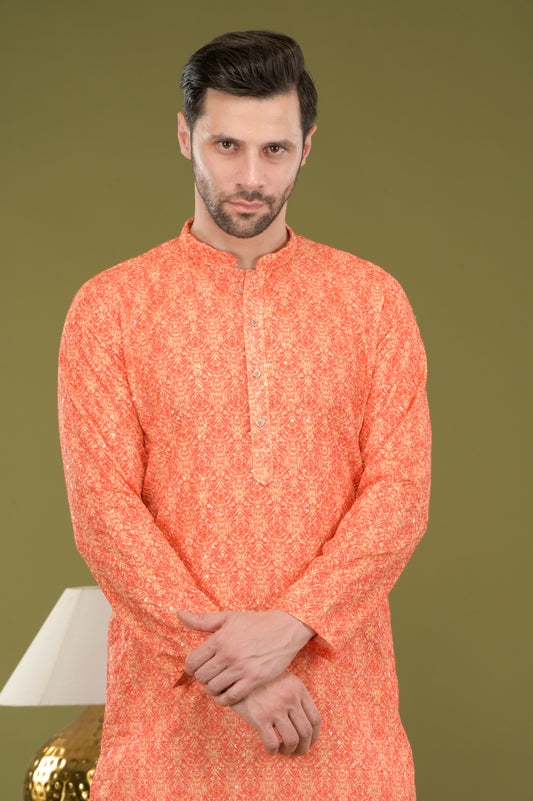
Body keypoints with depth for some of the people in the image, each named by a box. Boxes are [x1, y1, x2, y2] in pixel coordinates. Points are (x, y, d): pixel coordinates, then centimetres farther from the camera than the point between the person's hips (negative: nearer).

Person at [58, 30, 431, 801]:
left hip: (335, 676, 1)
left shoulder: (373, 299, 4)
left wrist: (289, 626, -16)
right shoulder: (108, 307, 0)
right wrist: (222, 656, -15)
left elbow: (400, 492, -3)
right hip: (171, 694, -1)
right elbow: (103, 506, -7)